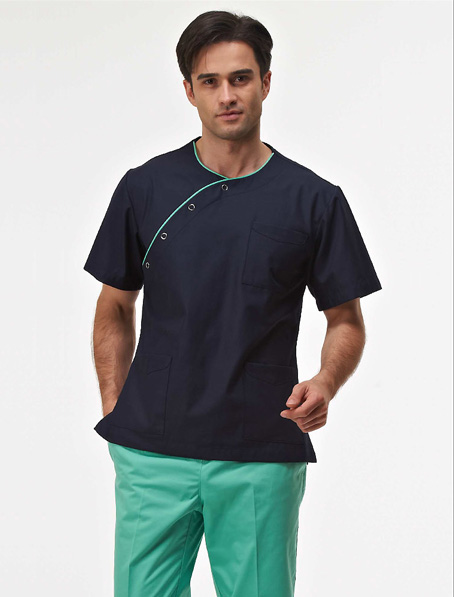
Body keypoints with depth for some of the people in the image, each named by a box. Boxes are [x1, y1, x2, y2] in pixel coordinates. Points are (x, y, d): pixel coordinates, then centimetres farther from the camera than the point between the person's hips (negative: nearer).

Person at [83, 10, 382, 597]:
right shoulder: (145, 188, 3)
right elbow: (115, 310, 11)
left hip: (262, 458, -1)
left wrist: (324, 385, -15)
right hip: (153, 452, 1)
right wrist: (114, 410, 3)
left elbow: (346, 320, 5)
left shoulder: (314, 200, -1)